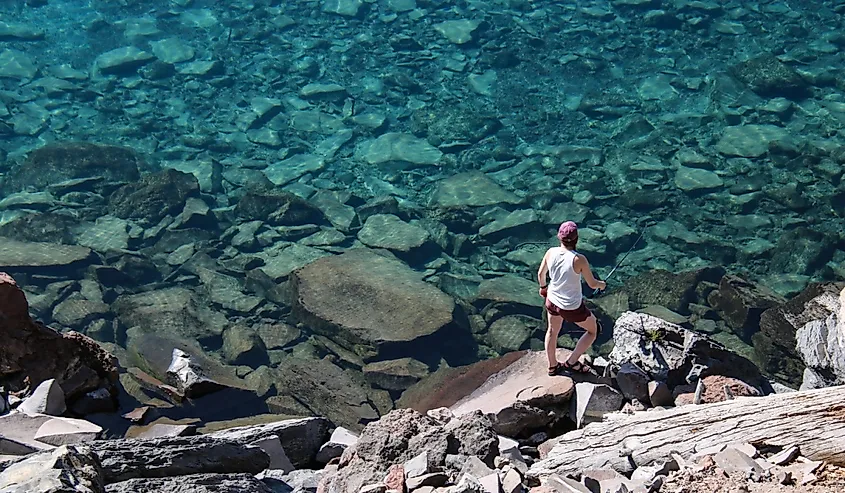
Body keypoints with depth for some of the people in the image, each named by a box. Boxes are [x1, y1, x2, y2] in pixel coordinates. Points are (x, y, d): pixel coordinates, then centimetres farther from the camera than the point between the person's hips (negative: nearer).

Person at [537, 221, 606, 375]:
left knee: (552, 331, 31)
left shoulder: (551, 252, -14)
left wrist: (543, 287, 25)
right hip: (572, 308, -5)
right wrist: (602, 284, 8)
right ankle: (572, 362, 24)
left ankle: (552, 365, 48)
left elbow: (541, 274, 3)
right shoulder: (579, 259, -28)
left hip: (552, 301, 5)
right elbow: (592, 284, -16)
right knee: (592, 331, 23)